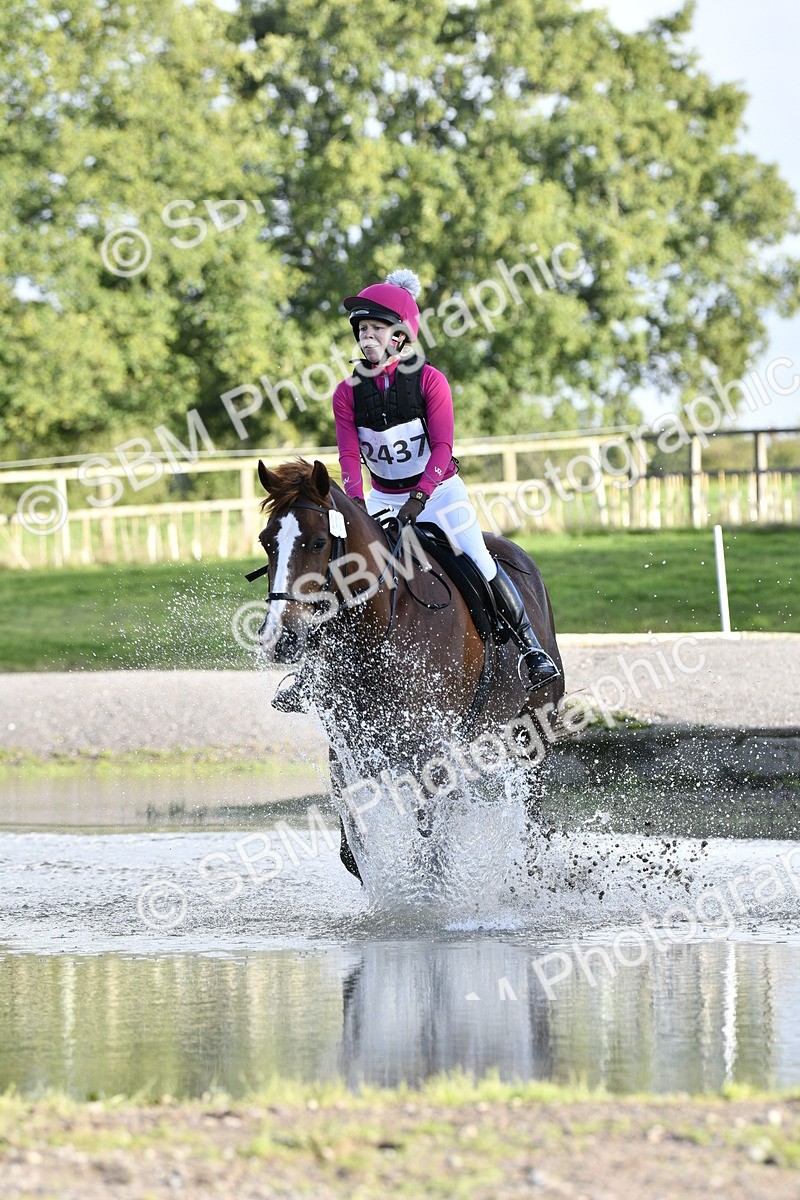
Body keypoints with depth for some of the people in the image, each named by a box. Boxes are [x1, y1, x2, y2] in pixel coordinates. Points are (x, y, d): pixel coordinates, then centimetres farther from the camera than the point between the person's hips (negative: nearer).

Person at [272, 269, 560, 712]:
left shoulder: (429, 381, -13)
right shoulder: (348, 393, -4)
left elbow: (442, 447, -19)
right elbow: (349, 456, -10)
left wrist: (419, 497, -32)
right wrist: (355, 505, -27)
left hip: (438, 492, -3)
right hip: (382, 498, 3)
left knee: (479, 564, -14)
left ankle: (529, 647, -2)